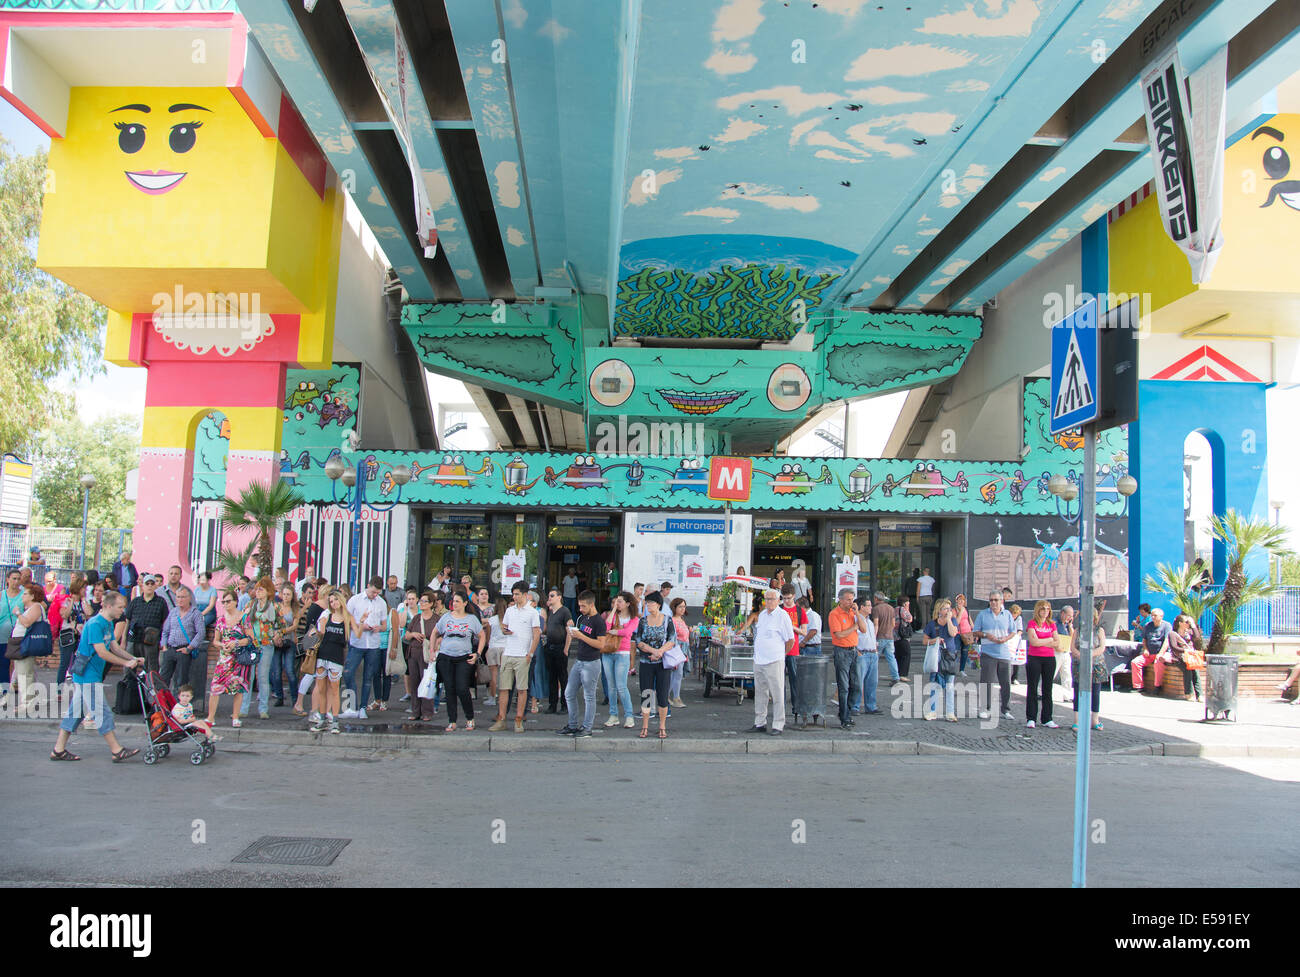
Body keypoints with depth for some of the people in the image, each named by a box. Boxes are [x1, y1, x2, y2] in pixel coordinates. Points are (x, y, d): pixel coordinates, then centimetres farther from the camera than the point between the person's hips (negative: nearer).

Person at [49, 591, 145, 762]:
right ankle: (117, 751, -4)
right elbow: (102, 653, -22)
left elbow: (114, 647, 15)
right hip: (88, 676, -10)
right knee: (103, 713, -7)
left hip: (83, 676, 10)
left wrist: (133, 659, 4)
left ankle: (58, 750, 19)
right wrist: (126, 663, -17)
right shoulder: (95, 624, -19)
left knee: (75, 711, 13)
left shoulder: (108, 623, 12)